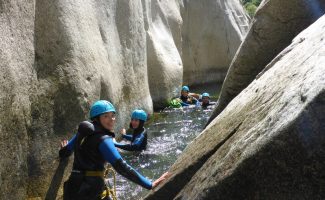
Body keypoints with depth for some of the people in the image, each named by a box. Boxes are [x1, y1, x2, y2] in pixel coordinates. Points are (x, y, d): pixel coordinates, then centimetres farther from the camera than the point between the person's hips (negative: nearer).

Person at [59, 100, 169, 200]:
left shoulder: (83, 132, 7)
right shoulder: (103, 139, -14)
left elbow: (64, 153, 20)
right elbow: (122, 167, -22)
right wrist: (150, 185, -23)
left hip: (72, 189, 8)